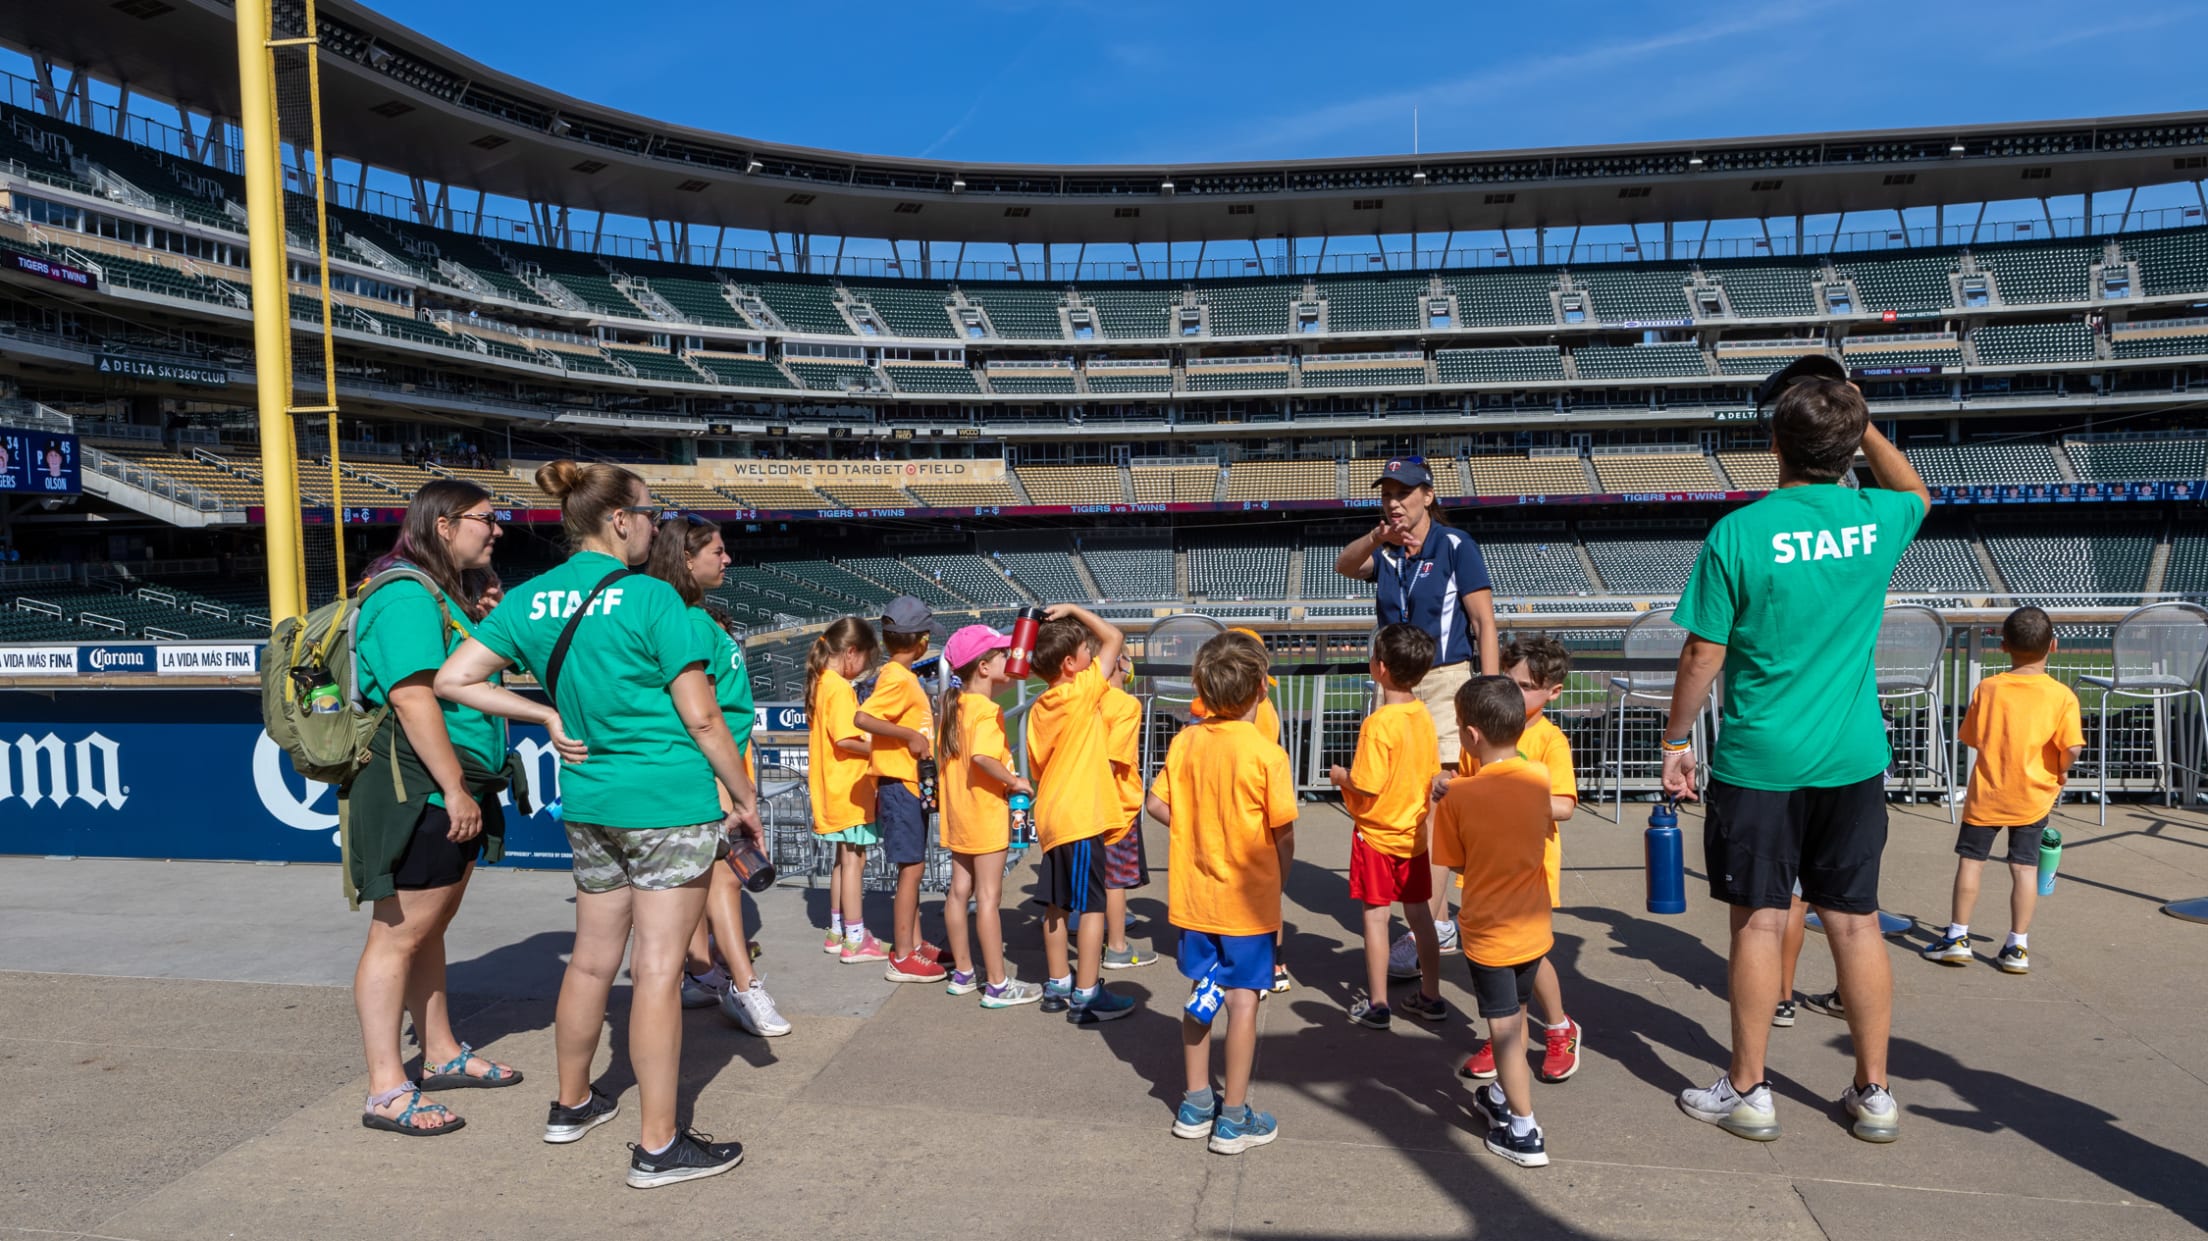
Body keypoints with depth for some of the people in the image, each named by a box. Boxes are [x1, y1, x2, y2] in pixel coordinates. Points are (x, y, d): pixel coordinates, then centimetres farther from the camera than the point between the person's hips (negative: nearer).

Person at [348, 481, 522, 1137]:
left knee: (429, 927, 19)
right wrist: (455, 787, -26)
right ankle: (386, 1091, 2)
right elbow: (411, 695, -25)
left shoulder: (445, 596, 17)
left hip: (450, 792, 11)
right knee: (398, 934, -4)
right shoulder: (406, 595, -16)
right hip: (420, 791, -11)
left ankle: (442, 1054, 30)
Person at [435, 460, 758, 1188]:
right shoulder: (650, 598, -13)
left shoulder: (530, 600, 4)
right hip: (670, 804, -6)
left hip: (589, 803, 6)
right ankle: (658, 1147, 6)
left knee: (592, 959, 20)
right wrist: (745, 799, -2)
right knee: (658, 969, -1)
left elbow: (453, 679, 5)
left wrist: (547, 717, 7)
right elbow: (702, 718, -12)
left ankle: (572, 1105, 36)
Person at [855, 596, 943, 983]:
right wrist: (911, 736, -25)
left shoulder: (900, 675, 12)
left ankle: (915, 942, 26)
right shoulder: (898, 678, -17)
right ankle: (902, 958, 0)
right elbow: (862, 718, -28)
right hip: (899, 783, -10)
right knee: (911, 867, -5)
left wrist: (926, 725, 10)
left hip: (910, 783, 10)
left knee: (912, 867, 16)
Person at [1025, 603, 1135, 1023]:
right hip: (1082, 815, -8)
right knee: (1091, 906, -2)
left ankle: (1058, 984, 26)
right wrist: (1074, 609, -1)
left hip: (1051, 815, 8)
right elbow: (1115, 637, -7)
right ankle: (1087, 996, 0)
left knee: (1057, 904, 15)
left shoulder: (1038, 709, 9)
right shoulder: (1083, 691, -12)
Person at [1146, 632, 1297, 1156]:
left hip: (1195, 896, 5)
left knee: (1201, 993, 17)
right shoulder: (1266, 753, -16)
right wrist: (1278, 880, 5)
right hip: (1249, 899, -5)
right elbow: (1282, 833, -12)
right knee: (1243, 1000, 4)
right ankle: (1233, 1117, 12)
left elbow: (1158, 804, 2)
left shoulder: (1185, 742, -3)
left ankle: (1196, 1103, 28)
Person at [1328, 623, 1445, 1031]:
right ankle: (1430, 997, 24)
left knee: (1375, 916, 3)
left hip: (1377, 834, -7)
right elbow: (1432, 771, 8)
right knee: (1419, 913, 15)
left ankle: (1377, 1004, 11)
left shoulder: (1378, 724, -22)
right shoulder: (1423, 716, 0)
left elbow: (1367, 786, -24)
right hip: (1415, 832, 7)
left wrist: (1340, 776, -6)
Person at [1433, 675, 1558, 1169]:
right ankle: (1505, 1097, 41)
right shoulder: (1540, 779, -8)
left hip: (1488, 932, -5)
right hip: (1533, 926, 5)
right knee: (1514, 1018, 23)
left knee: (1505, 1029, 5)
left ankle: (1524, 1132, 11)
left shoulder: (1459, 796, -19)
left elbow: (1453, 860, -8)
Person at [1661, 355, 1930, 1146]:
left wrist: (1676, 739, 2)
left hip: (1759, 760, -4)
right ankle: (1873, 1095, 23)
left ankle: (1747, 1093, 17)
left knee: (1760, 923, 5)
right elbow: (1917, 494, 26)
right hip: (1853, 760, 4)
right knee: (1855, 923, 12)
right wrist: (1860, 423, 22)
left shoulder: (1738, 532, -13)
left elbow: (1704, 655, -10)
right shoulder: (1878, 520, -1)